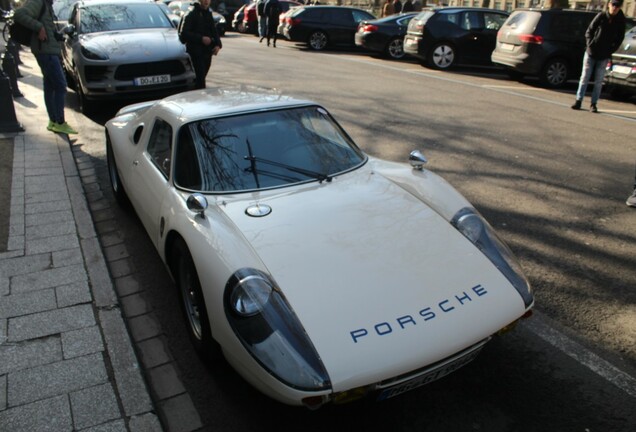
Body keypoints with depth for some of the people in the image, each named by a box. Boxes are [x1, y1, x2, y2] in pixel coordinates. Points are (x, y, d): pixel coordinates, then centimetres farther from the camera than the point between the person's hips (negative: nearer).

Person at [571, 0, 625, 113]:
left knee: (598, 81, 3)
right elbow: (589, 31, 0)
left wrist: (611, 50, -6)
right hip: (591, 53, -1)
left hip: (604, 56, 1)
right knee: (585, 77, 1)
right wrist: (589, 44, -10)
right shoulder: (601, 16, -5)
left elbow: (619, 38, 3)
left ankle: (593, 104, 8)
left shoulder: (620, 21, -3)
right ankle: (578, 101, 5)